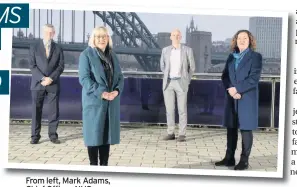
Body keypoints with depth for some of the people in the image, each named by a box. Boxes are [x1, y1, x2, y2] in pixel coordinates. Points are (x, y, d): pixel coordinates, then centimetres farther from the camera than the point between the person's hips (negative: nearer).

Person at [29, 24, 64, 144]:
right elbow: (32, 66, -1)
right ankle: (35, 136, 6)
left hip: (53, 84, 1)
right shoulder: (34, 47, 7)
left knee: (54, 111, 0)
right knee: (36, 111, 0)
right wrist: (42, 78, -14)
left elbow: (61, 66, 2)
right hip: (38, 84, 0)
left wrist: (51, 78, -12)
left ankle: (53, 135, 8)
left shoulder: (58, 49, 9)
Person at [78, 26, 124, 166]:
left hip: (111, 102, 5)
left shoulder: (112, 55, 14)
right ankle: (93, 165, 9)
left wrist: (117, 91, -9)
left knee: (107, 133, 8)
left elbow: (119, 76, 11)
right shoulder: (86, 55, -4)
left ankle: (104, 164, 18)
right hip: (94, 101, -5)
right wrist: (101, 93, -21)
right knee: (94, 134, -1)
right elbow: (84, 78, -12)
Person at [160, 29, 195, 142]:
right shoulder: (165, 50, 6)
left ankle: (182, 134, 6)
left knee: (182, 109, -1)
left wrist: (186, 80, 9)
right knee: (169, 109, 4)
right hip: (168, 83, 3)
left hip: (181, 83, -2)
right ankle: (171, 133, 12)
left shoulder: (187, 50, -1)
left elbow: (192, 67, 7)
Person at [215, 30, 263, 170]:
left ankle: (244, 161, 4)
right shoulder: (231, 57, 15)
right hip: (231, 99, 5)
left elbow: (254, 78, -11)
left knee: (245, 129, -2)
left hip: (247, 98, -5)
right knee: (231, 128, 9)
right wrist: (231, 91, -10)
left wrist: (237, 89, -15)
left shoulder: (255, 56, 0)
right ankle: (229, 158, 17)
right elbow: (225, 76, 8)